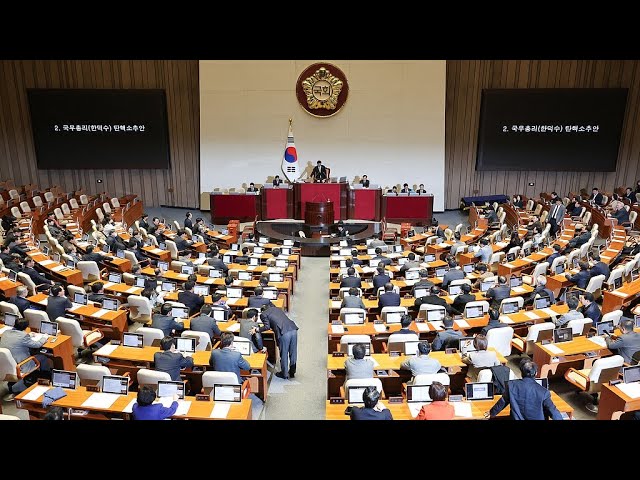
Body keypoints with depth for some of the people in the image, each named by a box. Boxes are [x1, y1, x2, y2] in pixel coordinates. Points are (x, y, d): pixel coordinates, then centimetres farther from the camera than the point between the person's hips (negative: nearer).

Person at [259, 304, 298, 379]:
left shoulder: (263, 314, 10)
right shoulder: (277, 309, 28)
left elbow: (267, 326, -1)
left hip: (283, 333, -6)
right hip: (293, 329, 6)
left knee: (284, 354, 12)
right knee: (293, 352, 18)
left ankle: (284, 374, 27)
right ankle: (292, 372, 33)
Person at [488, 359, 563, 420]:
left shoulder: (511, 385, -15)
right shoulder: (543, 392, -21)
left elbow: (502, 403, -1)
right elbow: (553, 412, -8)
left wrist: (492, 413, 17)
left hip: (517, 418, 2)